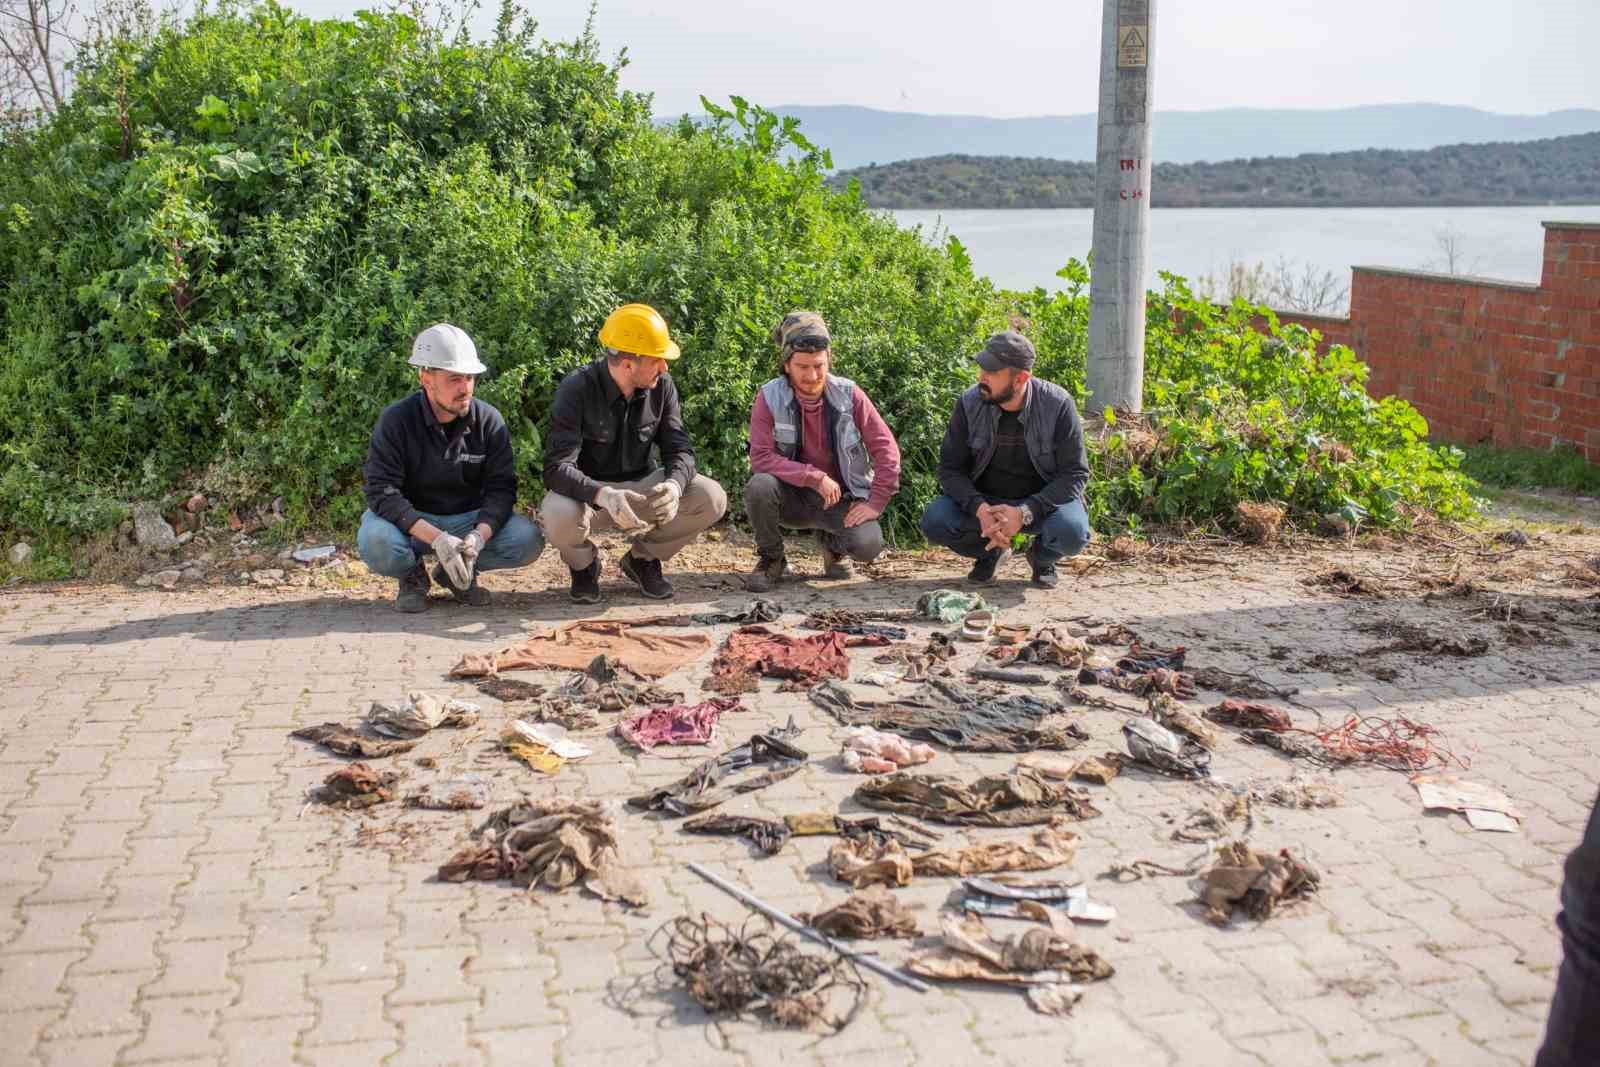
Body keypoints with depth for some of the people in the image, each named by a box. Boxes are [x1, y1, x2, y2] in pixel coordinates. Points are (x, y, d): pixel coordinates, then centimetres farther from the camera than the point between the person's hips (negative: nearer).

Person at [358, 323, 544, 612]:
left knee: (528, 540, -22)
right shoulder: (395, 420, -15)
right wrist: (436, 538, -35)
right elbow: (382, 491, -22)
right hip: (411, 521, -2)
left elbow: (501, 488, -10)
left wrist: (479, 537, -31)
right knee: (374, 542, -35)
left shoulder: (489, 421, -8)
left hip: (471, 520, 2)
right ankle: (412, 575, 2)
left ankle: (457, 573, 5)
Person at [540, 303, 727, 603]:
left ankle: (643, 558, 7)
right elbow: (557, 467, -28)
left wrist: (674, 485, -32)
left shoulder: (661, 386, -7)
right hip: (589, 491, -4)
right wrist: (603, 495, -48)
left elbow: (679, 450, -7)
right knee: (559, 516, -38)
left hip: (641, 486, 4)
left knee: (712, 499, -20)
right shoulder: (577, 389, -21)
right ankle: (584, 564, 1)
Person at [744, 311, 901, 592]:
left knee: (869, 544, -27)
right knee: (759, 487, -33)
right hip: (792, 496, 0)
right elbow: (761, 457, -20)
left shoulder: (849, 394, -10)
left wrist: (876, 502, -14)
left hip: (840, 498, 1)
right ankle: (771, 559, -4)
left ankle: (832, 543, 13)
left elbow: (886, 448, -7)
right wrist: (815, 477, -26)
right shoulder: (770, 398, -13)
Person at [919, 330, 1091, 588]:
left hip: (1043, 500, -2)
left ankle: (1042, 556, 6)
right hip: (984, 501, 2)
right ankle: (991, 552, 9)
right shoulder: (969, 403, -11)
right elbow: (950, 468, -7)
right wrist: (979, 508, -28)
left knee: (1072, 534, -33)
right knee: (934, 522, -25)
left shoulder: (1058, 405, -18)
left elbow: (1075, 474, -16)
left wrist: (1025, 513, -30)